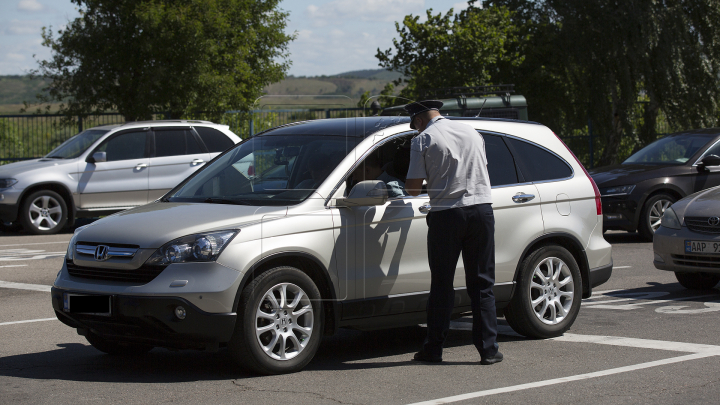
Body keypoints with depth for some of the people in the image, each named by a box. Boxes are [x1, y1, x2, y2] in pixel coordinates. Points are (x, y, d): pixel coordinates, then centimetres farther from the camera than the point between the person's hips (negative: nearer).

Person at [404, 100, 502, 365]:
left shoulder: (423, 140, -2)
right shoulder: (471, 132, 13)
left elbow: (414, 188, -5)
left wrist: (406, 187, 17)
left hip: (446, 214, -3)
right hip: (482, 209, 3)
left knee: (442, 284, 6)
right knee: (482, 284, 7)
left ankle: (433, 348, 11)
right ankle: (488, 349, 4)